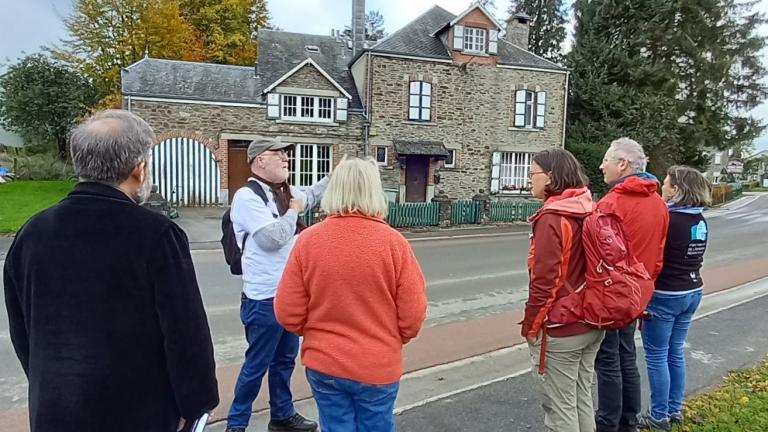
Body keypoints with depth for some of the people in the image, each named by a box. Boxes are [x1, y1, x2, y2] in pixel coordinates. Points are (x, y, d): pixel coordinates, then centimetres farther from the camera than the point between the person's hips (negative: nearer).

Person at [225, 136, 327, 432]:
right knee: (256, 365, 5)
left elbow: (312, 194, 28)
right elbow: (272, 238, -25)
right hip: (265, 299, -8)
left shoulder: (284, 192, 8)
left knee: (285, 360, 20)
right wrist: (293, 211, -10)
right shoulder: (247, 196, -16)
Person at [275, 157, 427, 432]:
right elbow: (413, 316, -9)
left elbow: (288, 314, -7)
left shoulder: (308, 240, -11)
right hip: (379, 367, -1)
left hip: (324, 364, 1)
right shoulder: (394, 242, -14)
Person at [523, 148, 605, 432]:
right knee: (582, 398, 21)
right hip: (592, 323, 8)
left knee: (560, 406, 7)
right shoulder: (589, 211, 3)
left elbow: (544, 281, -22)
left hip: (560, 330, -8)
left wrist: (531, 324, -10)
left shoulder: (552, 217, -20)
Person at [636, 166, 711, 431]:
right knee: (676, 352, 18)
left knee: (656, 356, 4)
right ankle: (674, 409, 29)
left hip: (665, 296, -8)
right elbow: (690, 256, 10)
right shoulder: (700, 220, 6)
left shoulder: (667, 219, -19)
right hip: (692, 292, 8)